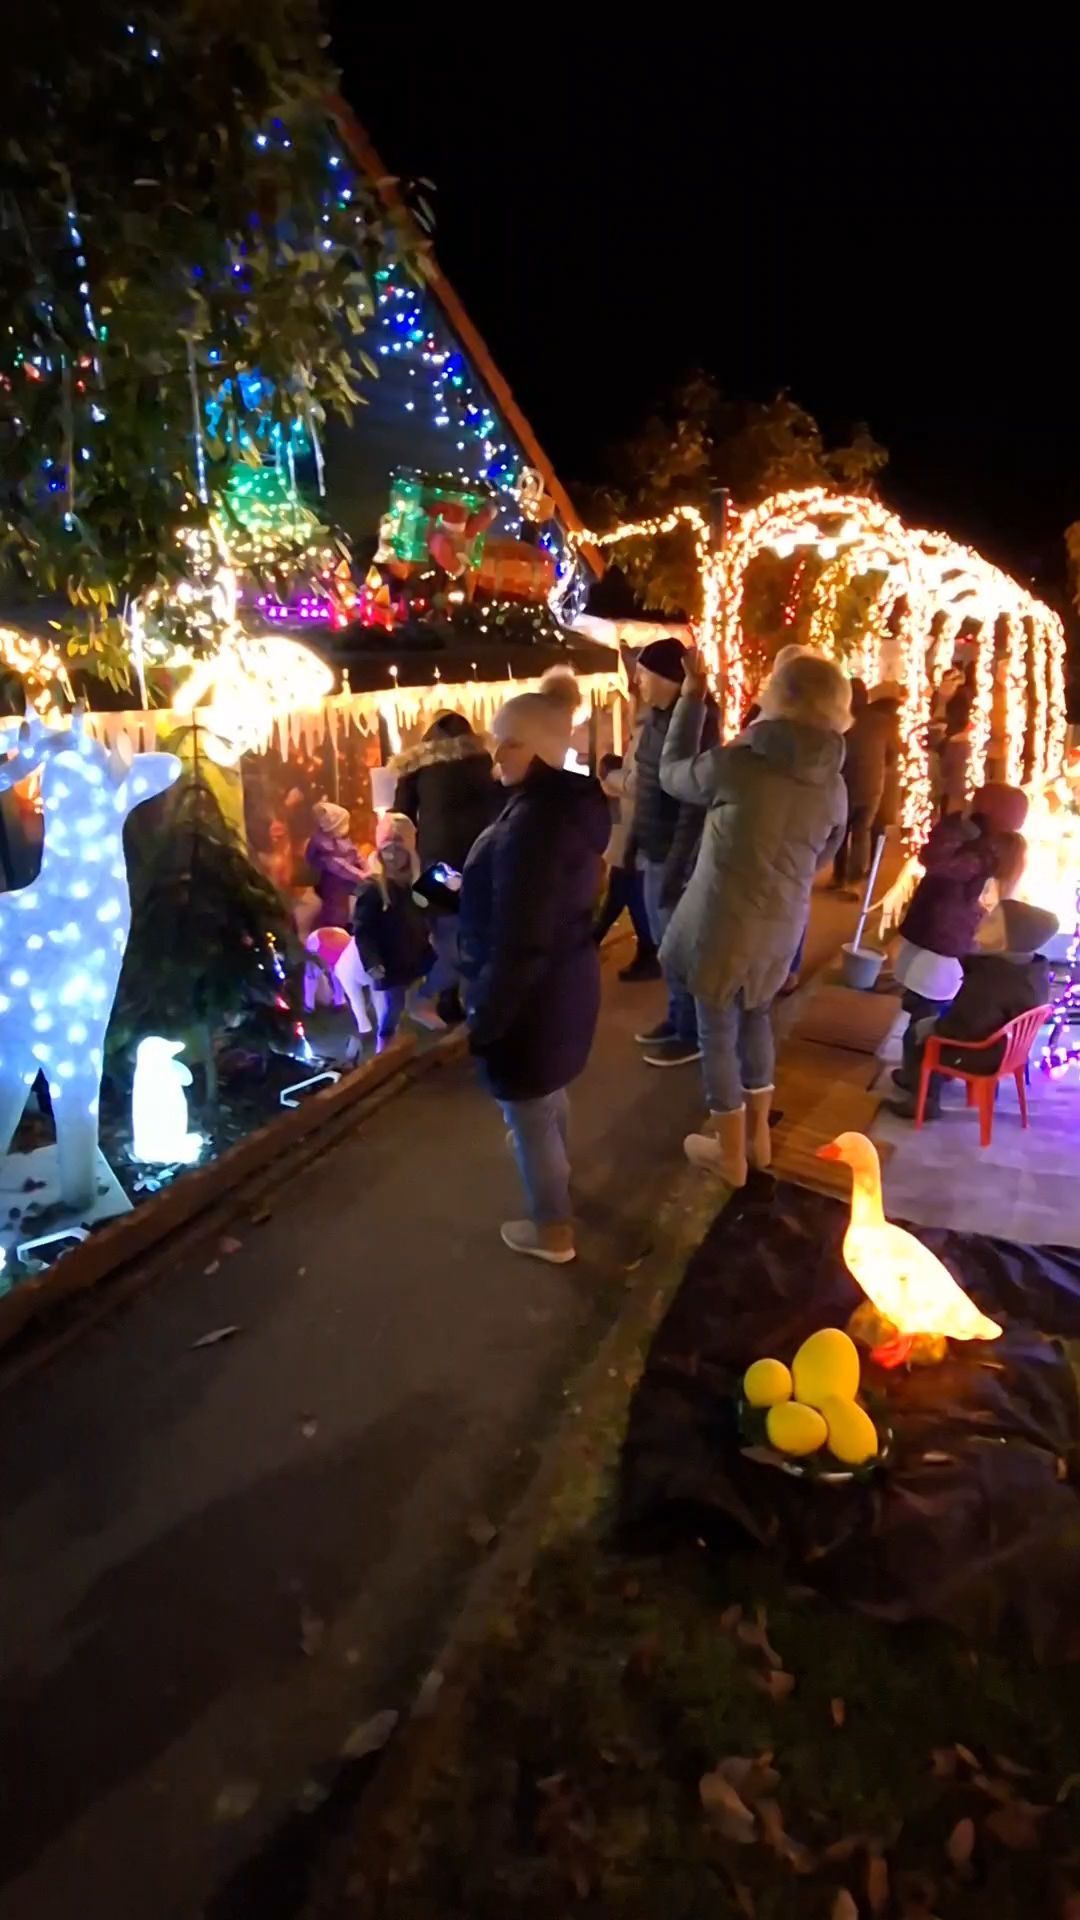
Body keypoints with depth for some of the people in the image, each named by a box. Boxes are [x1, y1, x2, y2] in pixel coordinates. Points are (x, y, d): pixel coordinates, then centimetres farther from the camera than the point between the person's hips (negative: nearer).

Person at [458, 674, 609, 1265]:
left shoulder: (532, 821, -29)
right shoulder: (572, 802, 1)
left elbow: (519, 943, -29)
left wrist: (486, 1017, -20)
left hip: (529, 995, -10)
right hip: (567, 978, 10)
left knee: (528, 1110, 10)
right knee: (549, 1091, 32)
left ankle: (553, 1230, 28)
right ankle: (553, 1165, 58)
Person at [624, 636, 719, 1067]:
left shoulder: (694, 722, -18)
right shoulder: (657, 718, 9)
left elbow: (694, 804, -22)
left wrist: (676, 868, -23)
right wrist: (634, 842, 15)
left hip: (677, 855, -9)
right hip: (654, 850, 9)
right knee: (665, 942, 19)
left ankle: (691, 1034, 18)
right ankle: (676, 1017, 35)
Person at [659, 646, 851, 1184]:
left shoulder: (736, 763, -19)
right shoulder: (833, 784, -2)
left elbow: (672, 774, 0)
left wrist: (691, 696, 5)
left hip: (721, 921, -5)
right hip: (782, 926, 5)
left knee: (718, 1032, 11)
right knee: (755, 1020, 25)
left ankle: (731, 1155, 24)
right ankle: (757, 1136, 37)